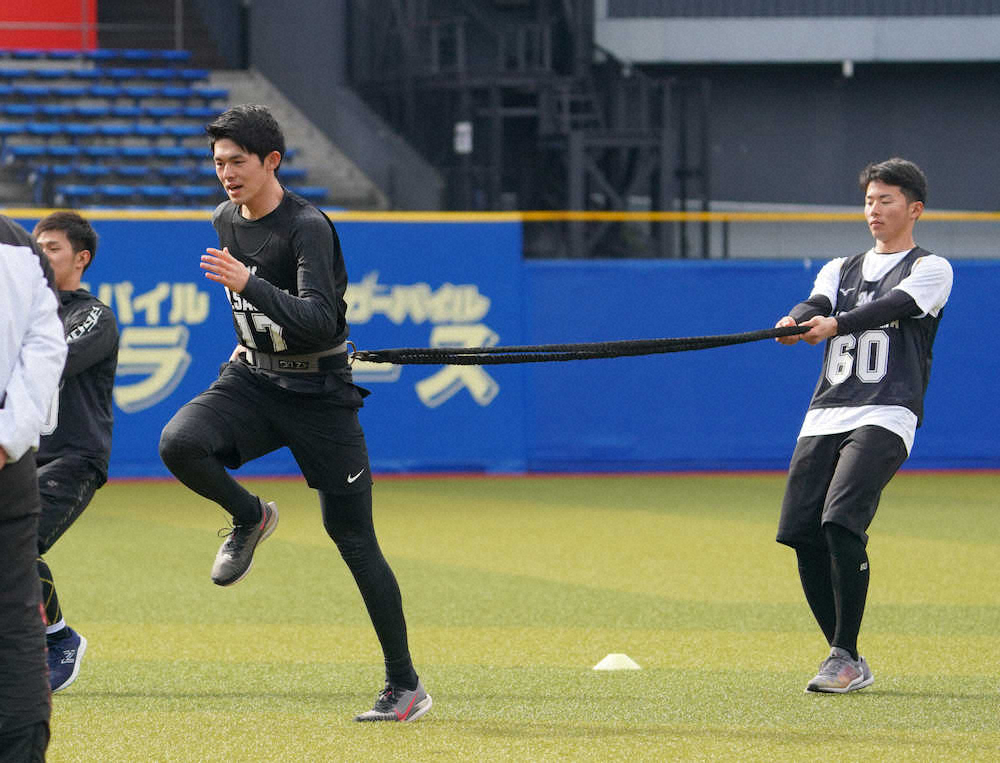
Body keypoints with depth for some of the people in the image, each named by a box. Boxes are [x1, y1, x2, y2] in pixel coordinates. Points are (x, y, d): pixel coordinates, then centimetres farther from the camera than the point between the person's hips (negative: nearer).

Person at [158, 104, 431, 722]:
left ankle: (406, 685, 4)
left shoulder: (308, 227, -19)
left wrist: (248, 285, -39)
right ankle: (250, 519, 6)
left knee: (352, 536, -4)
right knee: (179, 443, -25)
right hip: (252, 381, 6)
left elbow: (319, 321, -31)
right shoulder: (227, 220, 4)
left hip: (318, 394, -6)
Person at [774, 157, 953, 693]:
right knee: (803, 533, -3)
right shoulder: (842, 269, 23)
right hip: (825, 417, 6)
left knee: (841, 523, -23)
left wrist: (836, 324, -32)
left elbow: (892, 305, -14)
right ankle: (847, 662, 10)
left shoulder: (930, 268, 6)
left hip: (886, 417, -6)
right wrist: (797, 321, -23)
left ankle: (845, 659, -16)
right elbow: (819, 305, 2)